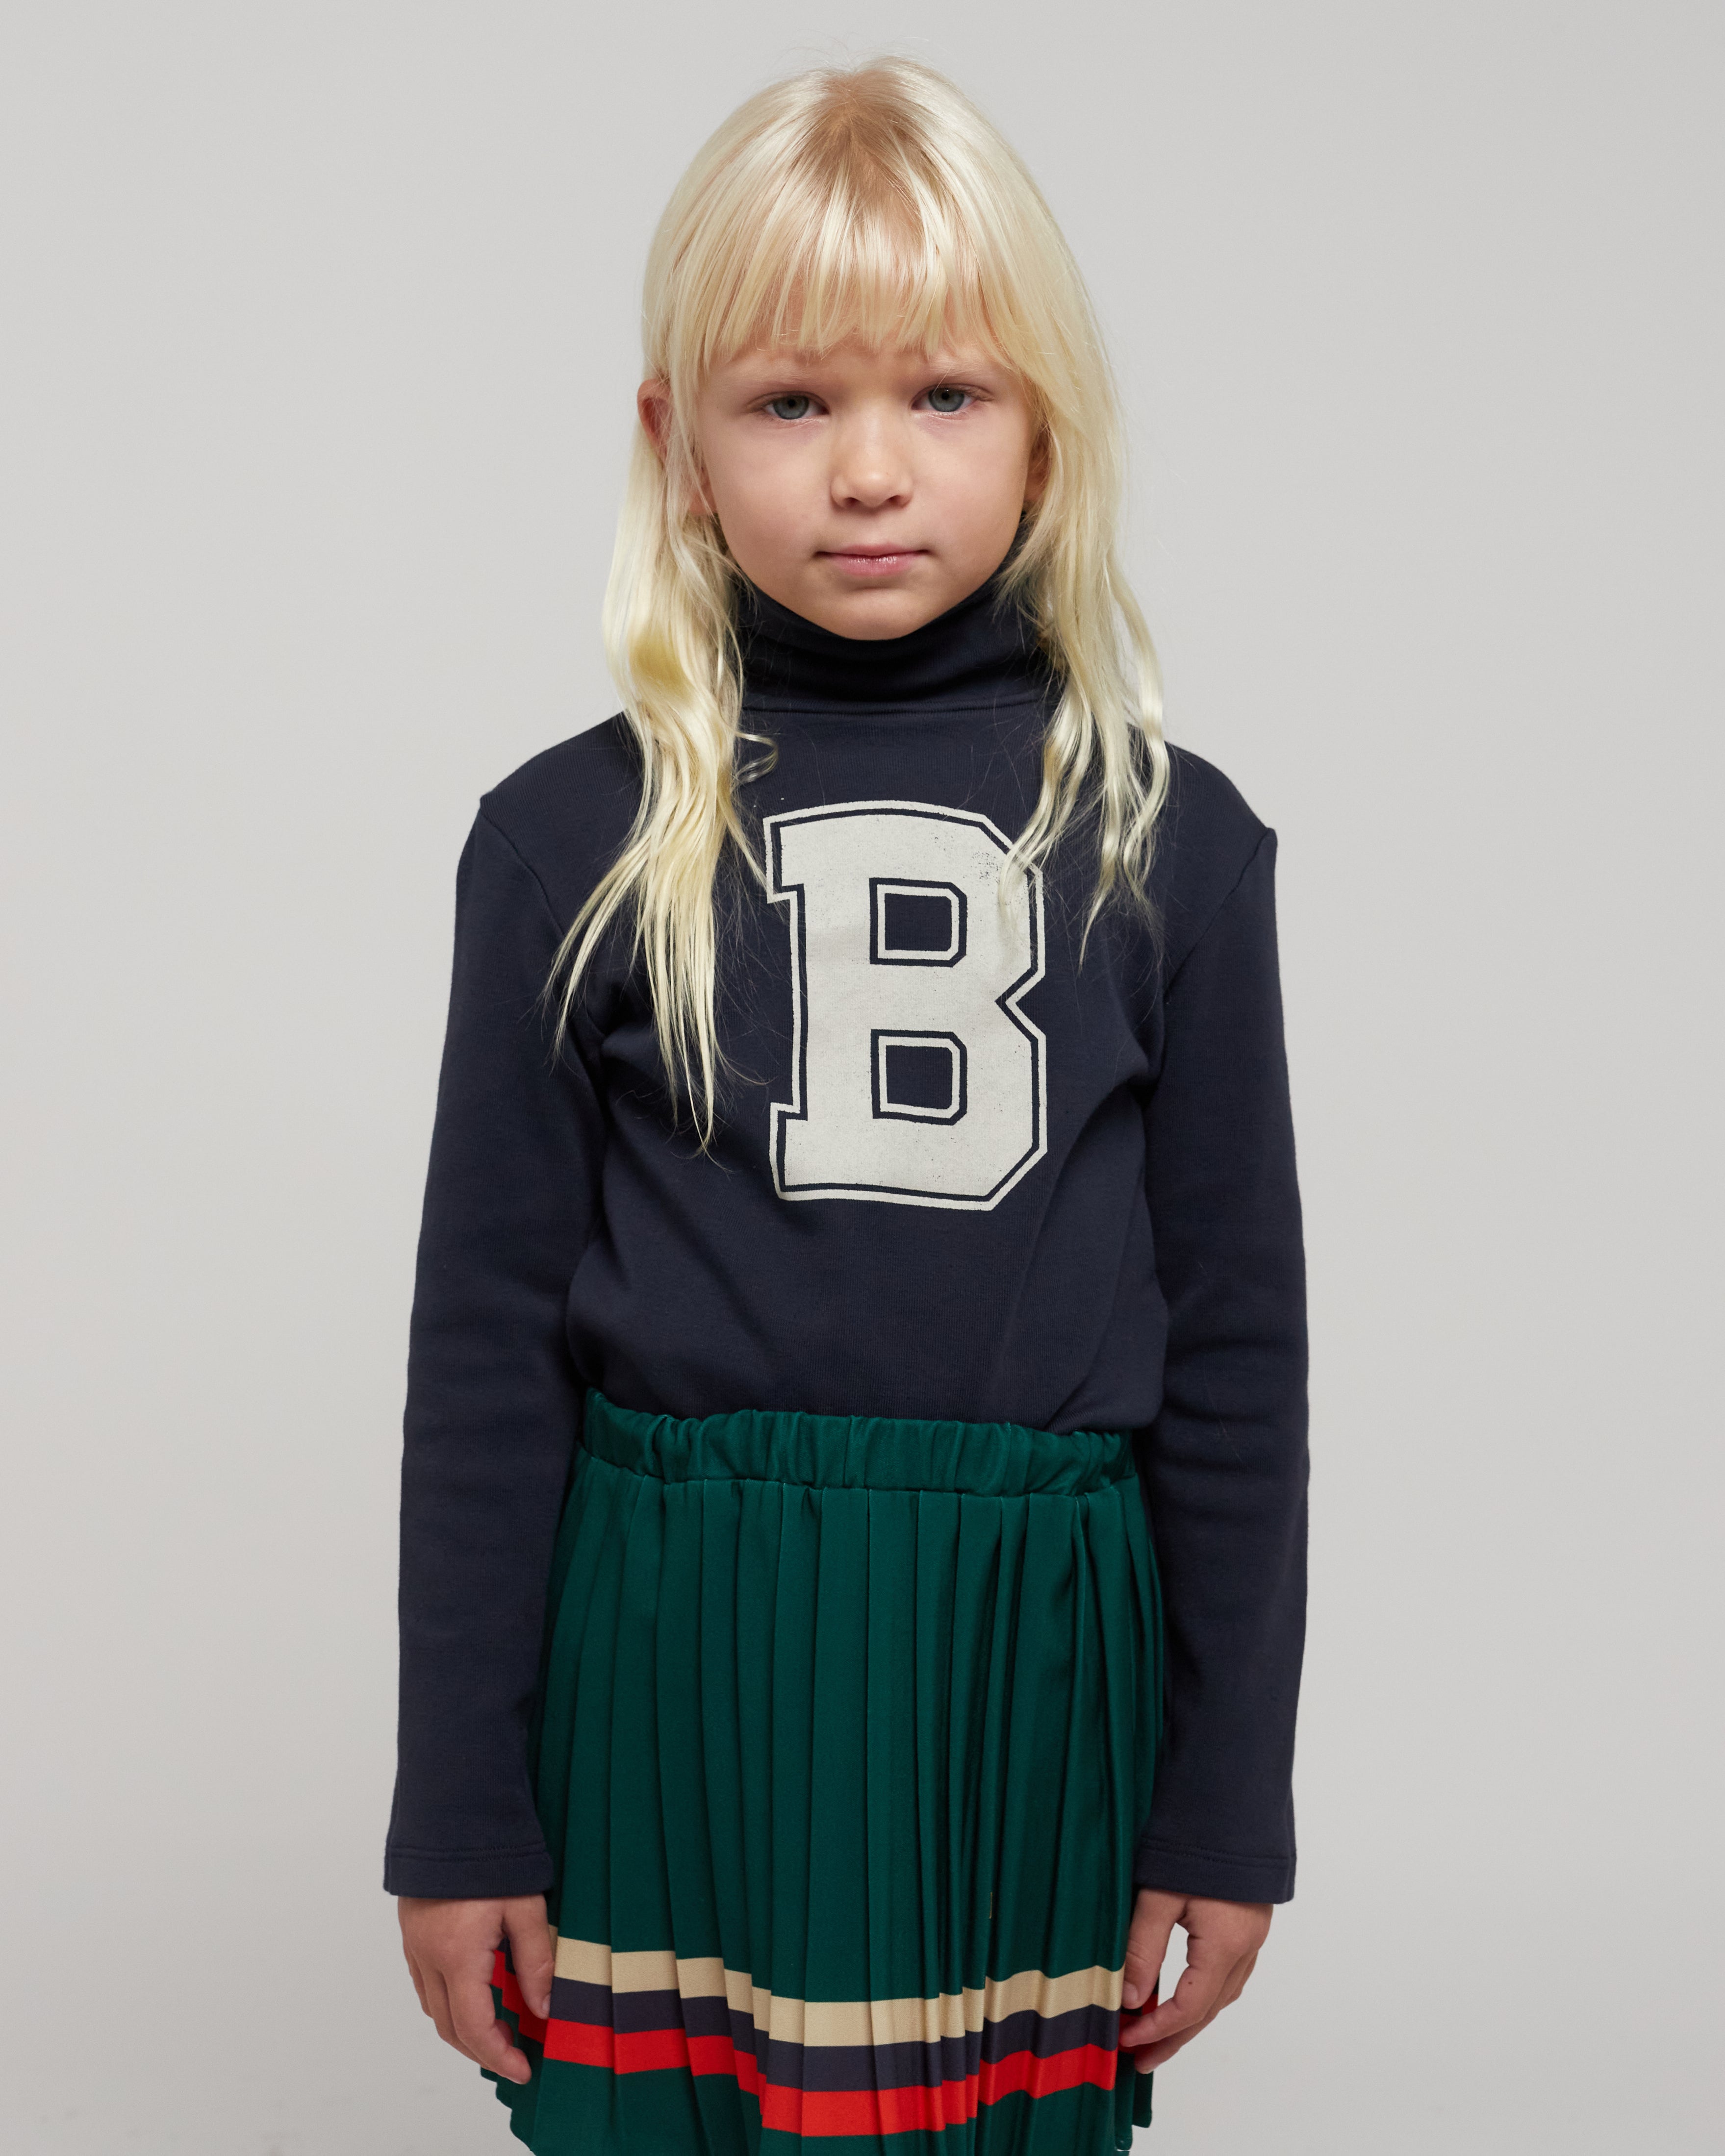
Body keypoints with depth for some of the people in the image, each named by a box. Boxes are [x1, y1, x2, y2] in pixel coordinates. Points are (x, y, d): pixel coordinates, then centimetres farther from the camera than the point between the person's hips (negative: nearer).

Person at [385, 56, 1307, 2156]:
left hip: (1024, 1660, 1)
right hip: (663, 1655, 0)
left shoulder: (1170, 843, -1)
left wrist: (1229, 1804, 5)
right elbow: (489, 1336, 0)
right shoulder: (570, 842, -3)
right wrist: (461, 1806, 2)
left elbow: (1236, 1342, 3)